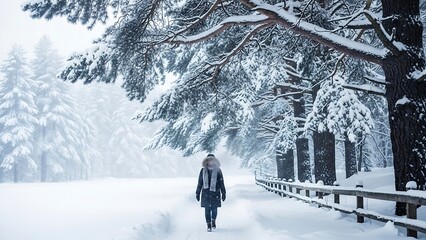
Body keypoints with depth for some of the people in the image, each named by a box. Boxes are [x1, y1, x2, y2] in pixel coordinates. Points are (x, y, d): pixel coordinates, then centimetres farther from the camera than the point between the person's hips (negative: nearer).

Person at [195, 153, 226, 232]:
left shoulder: (218, 170, 4)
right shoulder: (203, 171, 6)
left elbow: (221, 183, 6)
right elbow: (200, 183, 10)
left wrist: (223, 193, 3)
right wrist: (197, 193, 8)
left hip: (215, 193, 0)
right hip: (206, 193, 0)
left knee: (214, 209, 2)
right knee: (207, 209, -3)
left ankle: (213, 220, 30)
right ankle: (208, 225, 5)